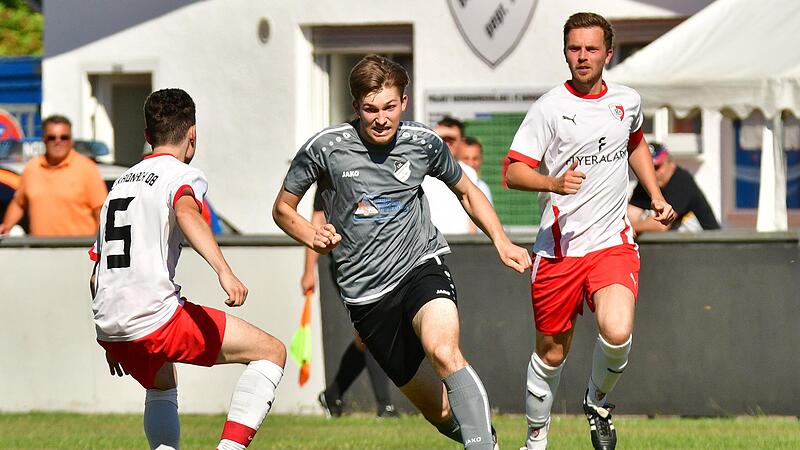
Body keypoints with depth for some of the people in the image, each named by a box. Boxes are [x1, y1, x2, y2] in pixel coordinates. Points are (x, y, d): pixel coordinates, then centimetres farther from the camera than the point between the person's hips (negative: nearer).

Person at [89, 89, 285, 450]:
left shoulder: (121, 183, 23)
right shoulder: (182, 175, 1)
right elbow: (186, 214, -25)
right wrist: (223, 271, -37)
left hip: (108, 327, 8)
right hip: (156, 319, -8)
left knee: (161, 382, 37)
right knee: (271, 351, 0)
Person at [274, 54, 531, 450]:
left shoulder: (424, 143, -2)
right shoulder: (326, 148, -8)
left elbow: (466, 192, 17)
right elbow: (283, 209, 6)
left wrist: (501, 242, 2)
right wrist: (312, 236, -16)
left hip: (421, 265, 0)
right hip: (365, 294, 0)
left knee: (443, 351, -34)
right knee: (440, 411, 0)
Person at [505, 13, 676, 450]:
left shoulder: (627, 101, 7)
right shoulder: (549, 108, -7)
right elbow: (514, 171, -11)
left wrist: (656, 195, 21)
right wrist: (554, 183, -29)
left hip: (612, 242, 2)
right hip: (558, 247, -2)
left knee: (617, 332, -23)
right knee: (551, 352, 7)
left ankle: (598, 401, 8)